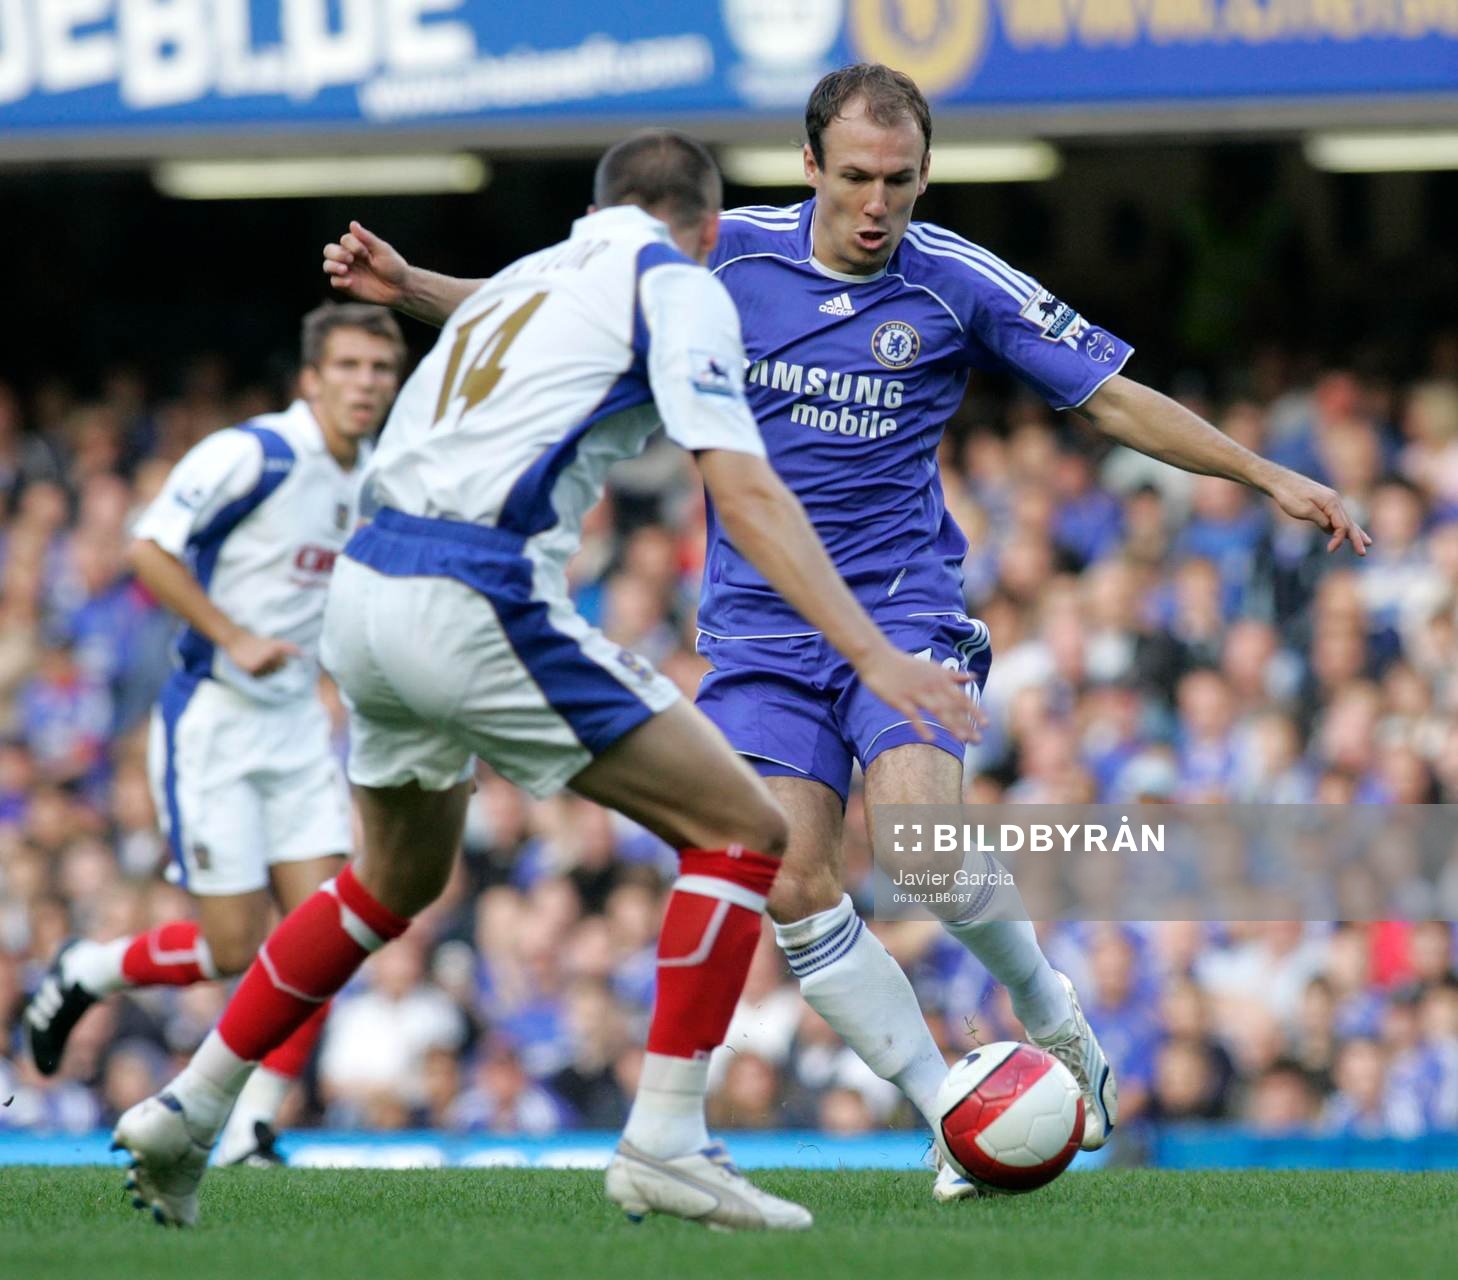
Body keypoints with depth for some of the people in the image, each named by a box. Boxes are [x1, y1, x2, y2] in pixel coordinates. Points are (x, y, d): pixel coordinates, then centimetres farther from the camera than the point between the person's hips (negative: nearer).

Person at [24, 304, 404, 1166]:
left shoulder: (373, 481, 7)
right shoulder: (251, 455, -16)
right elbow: (151, 552, -15)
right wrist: (235, 638, -20)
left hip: (299, 719, 7)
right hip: (212, 717, -7)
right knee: (231, 948, -6)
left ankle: (252, 1129, 2)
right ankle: (83, 974, 22)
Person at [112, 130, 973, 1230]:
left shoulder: (526, 276, 26)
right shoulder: (677, 283, 2)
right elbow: (745, 491, -10)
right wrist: (872, 654, -15)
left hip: (364, 592, 8)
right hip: (476, 605, -8)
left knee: (398, 880, 30)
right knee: (740, 829, 0)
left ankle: (185, 1111, 30)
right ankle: (664, 1143, -7)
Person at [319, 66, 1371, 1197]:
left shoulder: (958, 284, -4)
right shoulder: (723, 256, -1)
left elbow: (1116, 400, 3)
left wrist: (1270, 477, -3)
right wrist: (410, 288, -4)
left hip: (902, 607, -2)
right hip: (760, 630, 2)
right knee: (794, 886, -13)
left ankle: (1051, 1015, 2)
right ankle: (951, 1117, -3)